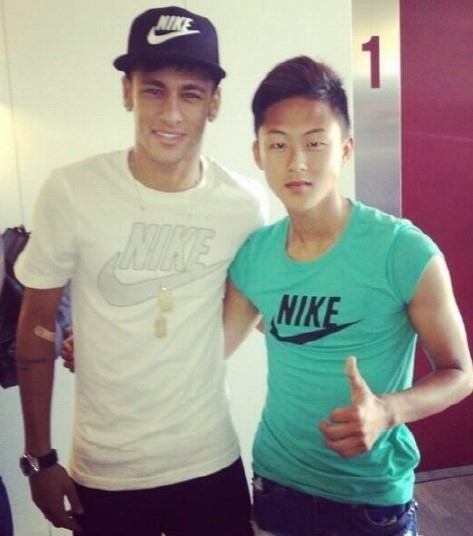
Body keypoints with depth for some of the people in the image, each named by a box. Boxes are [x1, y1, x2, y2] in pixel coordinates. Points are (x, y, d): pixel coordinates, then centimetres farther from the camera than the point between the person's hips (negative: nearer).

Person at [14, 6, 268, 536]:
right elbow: (37, 325, -5)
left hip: (212, 462, 1)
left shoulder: (247, 203, -9)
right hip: (103, 472, 0)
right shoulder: (70, 192, -14)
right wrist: (38, 458, -2)